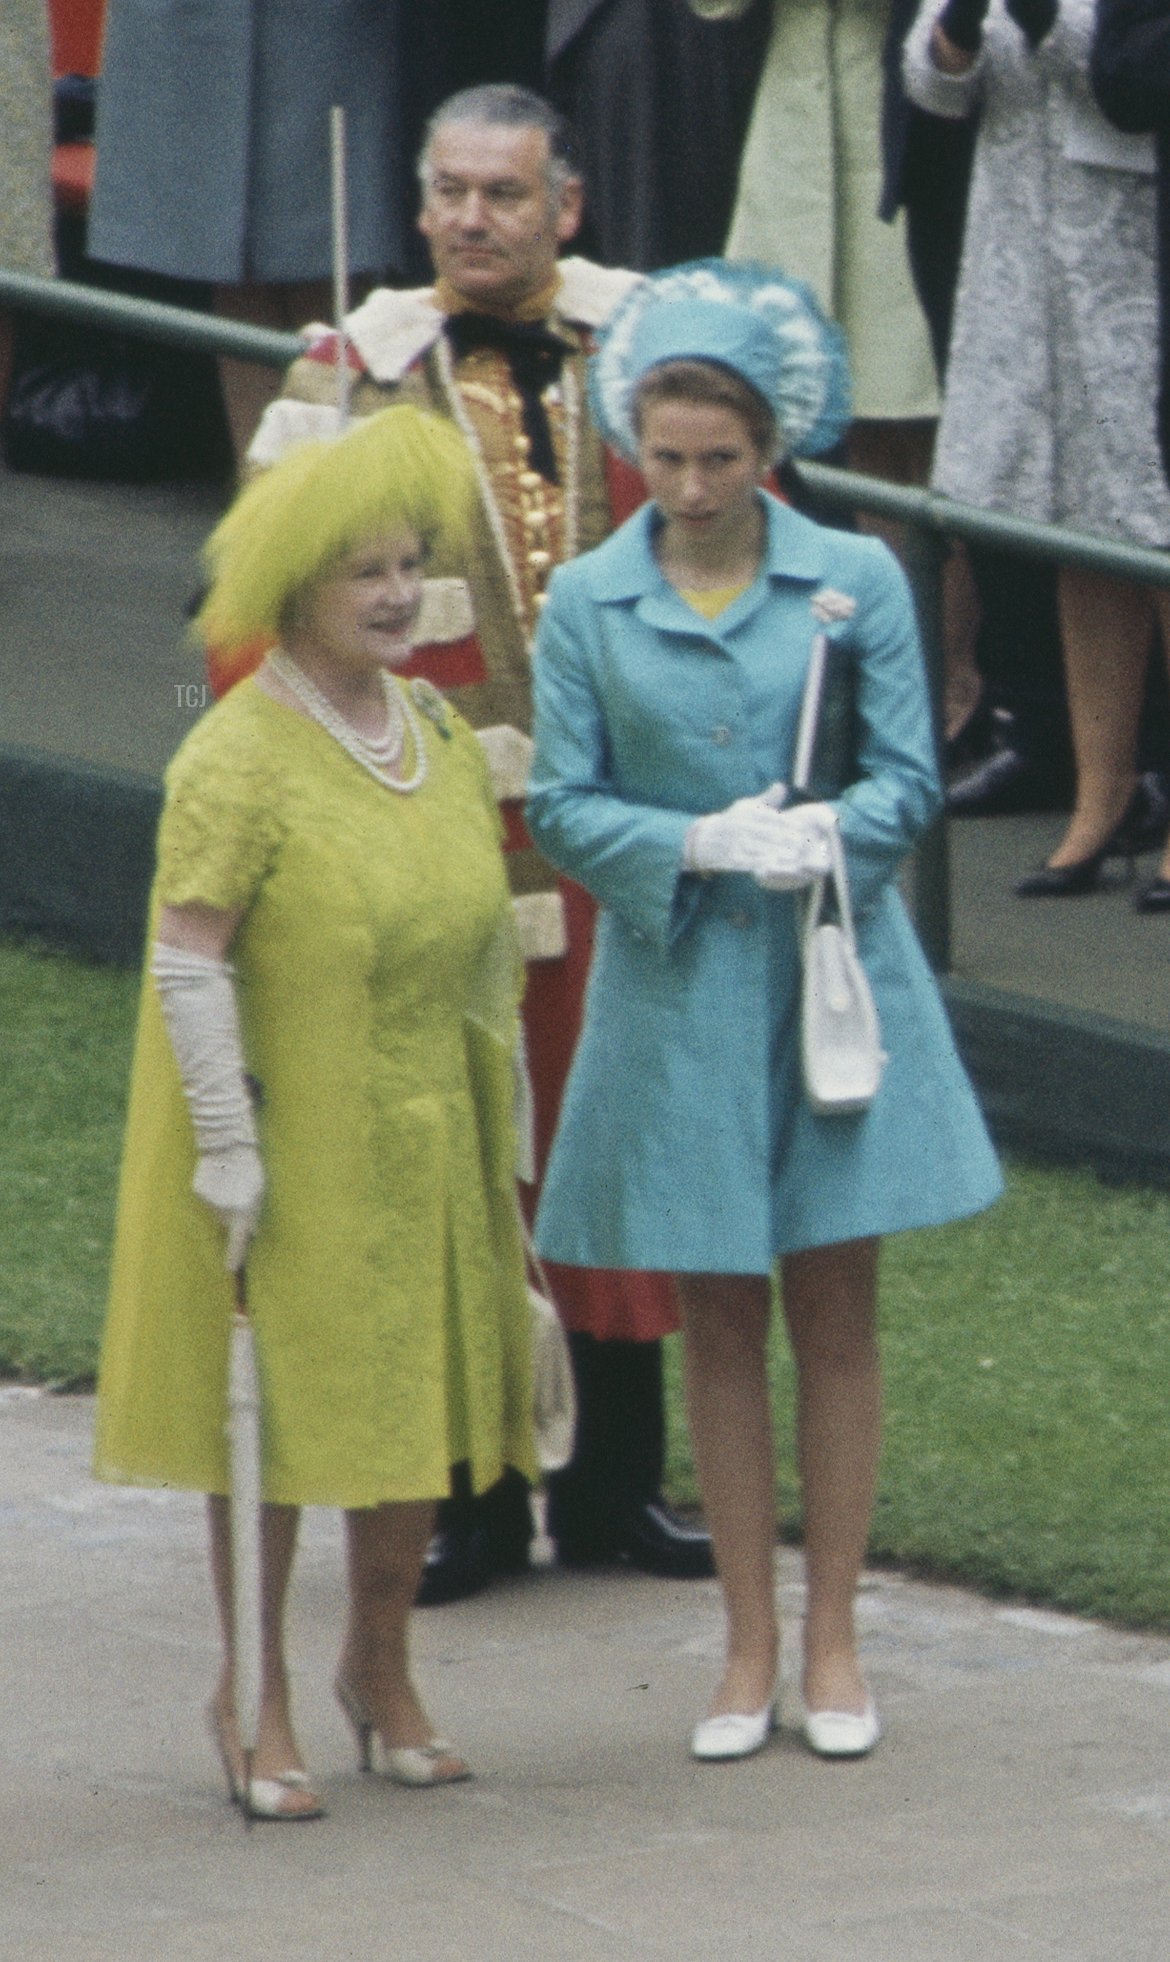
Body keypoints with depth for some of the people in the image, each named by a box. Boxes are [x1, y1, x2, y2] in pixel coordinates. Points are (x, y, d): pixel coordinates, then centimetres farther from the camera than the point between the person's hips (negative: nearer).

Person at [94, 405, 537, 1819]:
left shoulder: (439, 734, 6)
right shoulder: (239, 760, -16)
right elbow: (185, 961, -17)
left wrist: (498, 1109, 15)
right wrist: (226, 1148, -19)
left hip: (425, 1144, 6)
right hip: (289, 1150, -6)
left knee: (423, 1402, 11)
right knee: (276, 1410, 2)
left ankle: (380, 1668, 28)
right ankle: (255, 1692, 15)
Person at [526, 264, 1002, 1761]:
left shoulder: (855, 580, -2)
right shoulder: (586, 603, -1)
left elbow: (908, 780, -3)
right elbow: (560, 805, -3)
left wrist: (829, 831, -23)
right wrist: (700, 842, -19)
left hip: (836, 978, 0)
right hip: (675, 991, 0)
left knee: (835, 1310, 3)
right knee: (717, 1317, 7)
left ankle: (832, 1641, 14)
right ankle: (748, 1645, 16)